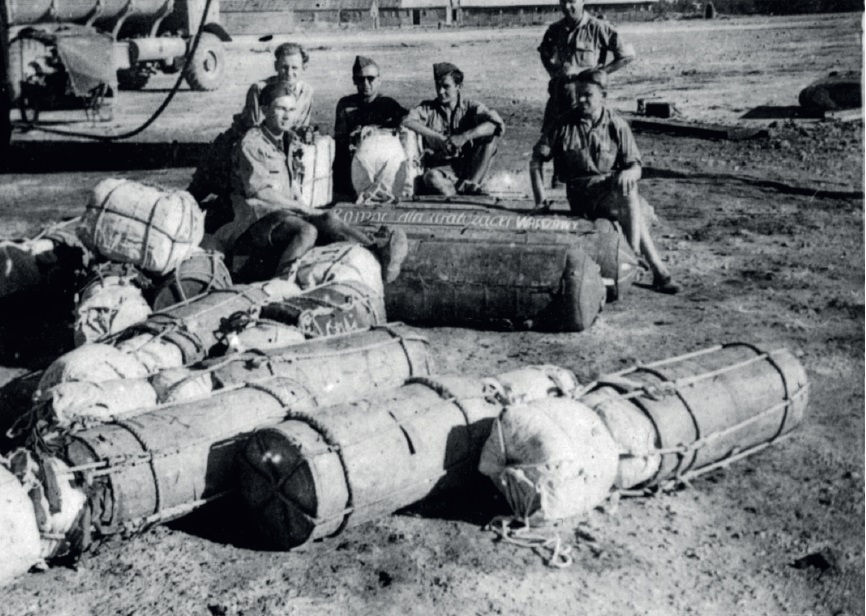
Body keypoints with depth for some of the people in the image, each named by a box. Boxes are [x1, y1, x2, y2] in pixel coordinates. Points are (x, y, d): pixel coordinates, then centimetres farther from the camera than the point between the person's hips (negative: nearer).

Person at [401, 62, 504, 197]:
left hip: (469, 169, 2)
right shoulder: (428, 109, 6)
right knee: (432, 177, -37)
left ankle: (470, 184, -16)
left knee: (491, 135, -18)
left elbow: (497, 124, -14)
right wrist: (438, 137, -22)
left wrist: (465, 137, -26)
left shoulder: (471, 107, 5)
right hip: (440, 168, -2)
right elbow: (407, 121, -14)